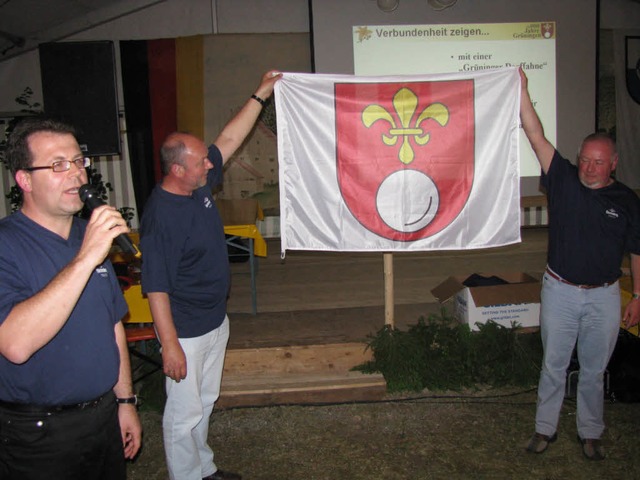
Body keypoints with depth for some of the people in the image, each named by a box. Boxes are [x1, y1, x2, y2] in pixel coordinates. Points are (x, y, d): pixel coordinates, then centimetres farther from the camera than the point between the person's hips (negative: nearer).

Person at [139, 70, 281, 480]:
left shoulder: (200, 185, -2)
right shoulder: (162, 217, -27)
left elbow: (229, 139, 9)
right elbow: (156, 288, -25)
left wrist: (260, 96, 10)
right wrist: (170, 345, -23)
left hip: (216, 320, 9)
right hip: (186, 333, -9)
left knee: (205, 402, 24)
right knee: (185, 412, 9)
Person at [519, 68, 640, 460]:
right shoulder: (564, 180, -4)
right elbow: (537, 137, -13)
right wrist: (522, 91, -21)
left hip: (604, 296, 0)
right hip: (559, 291, 0)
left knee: (594, 371, 13)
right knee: (553, 365, 11)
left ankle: (591, 434, 31)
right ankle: (546, 428, 28)